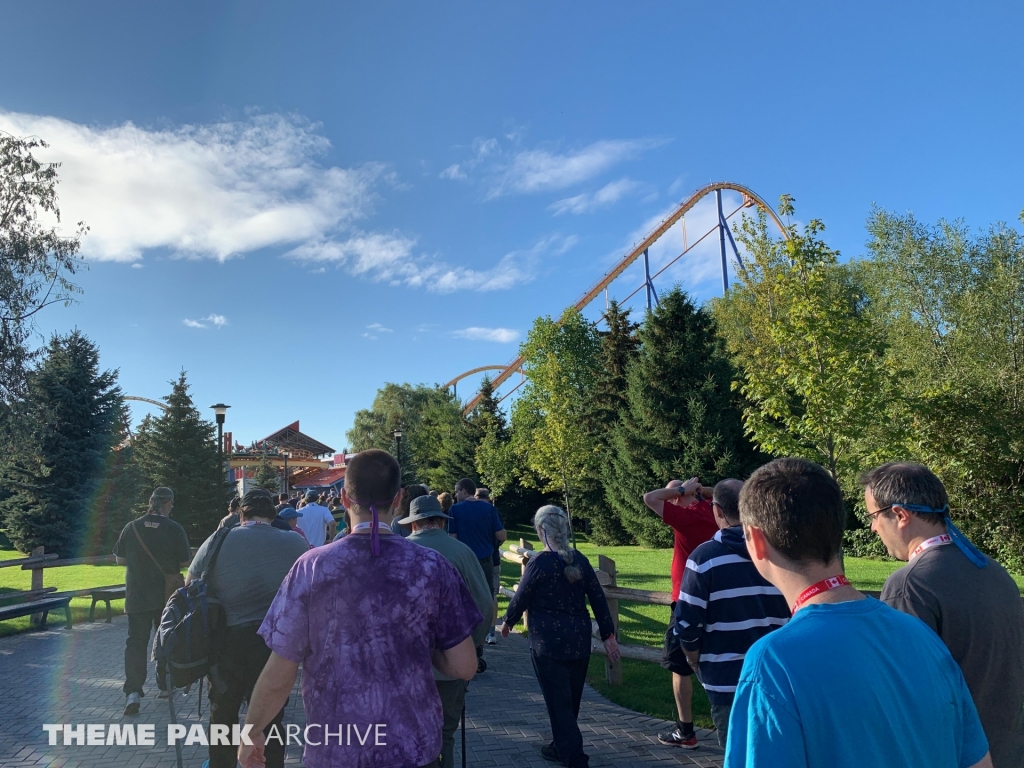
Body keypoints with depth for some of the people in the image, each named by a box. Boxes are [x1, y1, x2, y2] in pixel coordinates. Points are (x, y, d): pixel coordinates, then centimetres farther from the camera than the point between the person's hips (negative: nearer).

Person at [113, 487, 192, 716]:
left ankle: (133, 692, -6)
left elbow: (119, 559, 4)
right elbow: (185, 562, -7)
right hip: (166, 596, -1)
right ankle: (165, 686, 24)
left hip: (136, 596, 1)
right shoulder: (175, 529, -11)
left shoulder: (131, 528, -5)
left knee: (135, 642, 4)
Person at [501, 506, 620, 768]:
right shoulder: (580, 560, 1)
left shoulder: (539, 562, -14)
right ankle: (560, 747, 36)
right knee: (570, 699, 20)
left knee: (558, 702, 3)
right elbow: (598, 598, 2)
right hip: (579, 639, 6)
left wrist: (507, 621, 13)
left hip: (549, 642, -6)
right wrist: (608, 635, 8)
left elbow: (522, 598, -5)